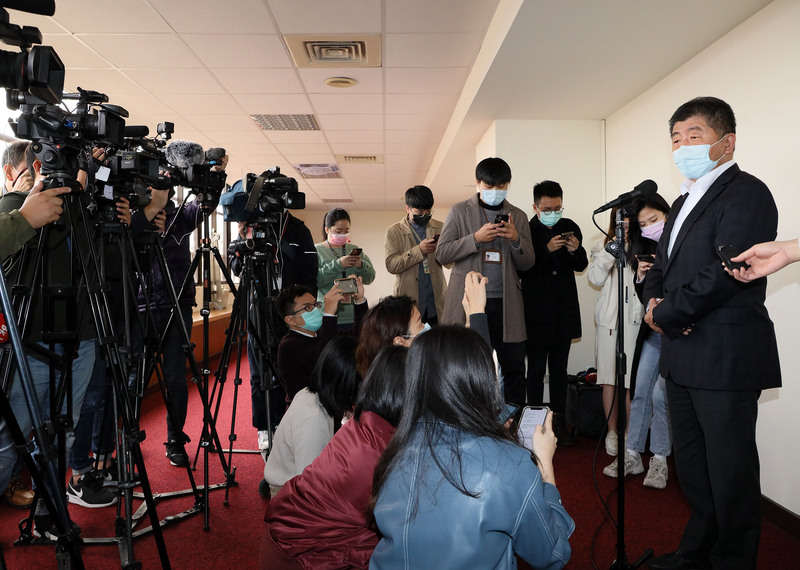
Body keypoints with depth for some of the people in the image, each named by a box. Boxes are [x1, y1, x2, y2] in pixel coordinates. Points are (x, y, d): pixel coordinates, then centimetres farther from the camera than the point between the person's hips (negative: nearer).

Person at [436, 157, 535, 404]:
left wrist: (516, 239, -9)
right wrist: (476, 238, -14)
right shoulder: (459, 212, 7)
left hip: (506, 304, 2)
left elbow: (527, 263, 11)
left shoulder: (518, 216, 13)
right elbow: (442, 254, -1)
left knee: (514, 367, 2)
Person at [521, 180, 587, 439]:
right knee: (536, 371, 3)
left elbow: (581, 266, 10)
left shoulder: (570, 227, 7)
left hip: (564, 311, 5)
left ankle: (559, 420, 23)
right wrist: (547, 250, -24)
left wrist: (576, 250, -10)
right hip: (536, 313, -4)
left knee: (559, 369, 13)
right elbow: (523, 270, -14)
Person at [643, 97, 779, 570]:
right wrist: (655, 298, -2)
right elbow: (662, 266, 19)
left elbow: (724, 273, -22)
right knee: (692, 467, 20)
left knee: (729, 473, 3)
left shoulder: (746, 193, -11)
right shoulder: (685, 202, 18)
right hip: (683, 358, 10)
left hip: (726, 359, -9)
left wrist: (667, 315, -12)